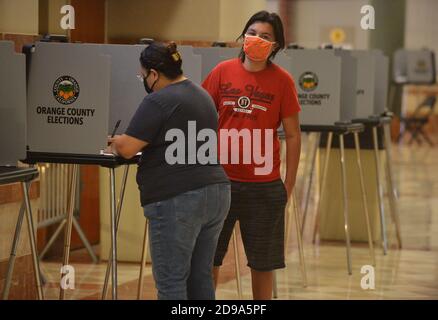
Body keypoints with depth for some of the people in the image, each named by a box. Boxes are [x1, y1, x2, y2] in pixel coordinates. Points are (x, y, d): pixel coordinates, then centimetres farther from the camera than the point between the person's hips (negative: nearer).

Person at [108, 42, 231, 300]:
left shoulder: (159, 101, -10)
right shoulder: (202, 95, 18)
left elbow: (127, 149, -13)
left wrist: (117, 142, 9)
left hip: (178, 200, -9)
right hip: (216, 192, 9)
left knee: (171, 280, -3)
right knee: (201, 276, 12)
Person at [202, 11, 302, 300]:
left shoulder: (282, 80, -4)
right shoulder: (223, 72, 0)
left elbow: (293, 135, -1)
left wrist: (289, 185, -2)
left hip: (264, 185, -1)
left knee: (262, 261, 9)